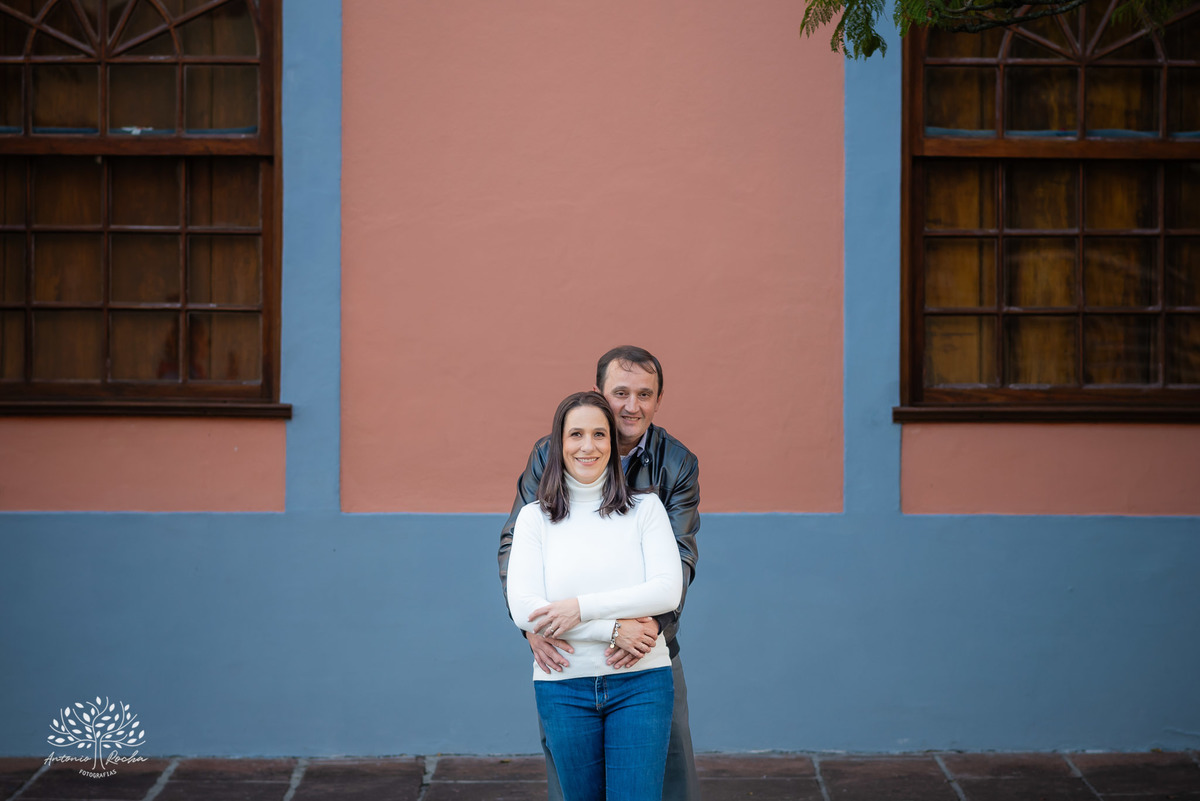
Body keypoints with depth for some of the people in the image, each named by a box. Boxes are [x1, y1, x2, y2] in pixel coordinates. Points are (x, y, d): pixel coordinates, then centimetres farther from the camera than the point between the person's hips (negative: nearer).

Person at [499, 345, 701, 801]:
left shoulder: (678, 465, -4)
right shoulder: (550, 455, -4)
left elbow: (679, 556, -12)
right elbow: (514, 542, -6)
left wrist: (651, 622, -31)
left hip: (650, 646, 0)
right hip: (564, 650, 0)